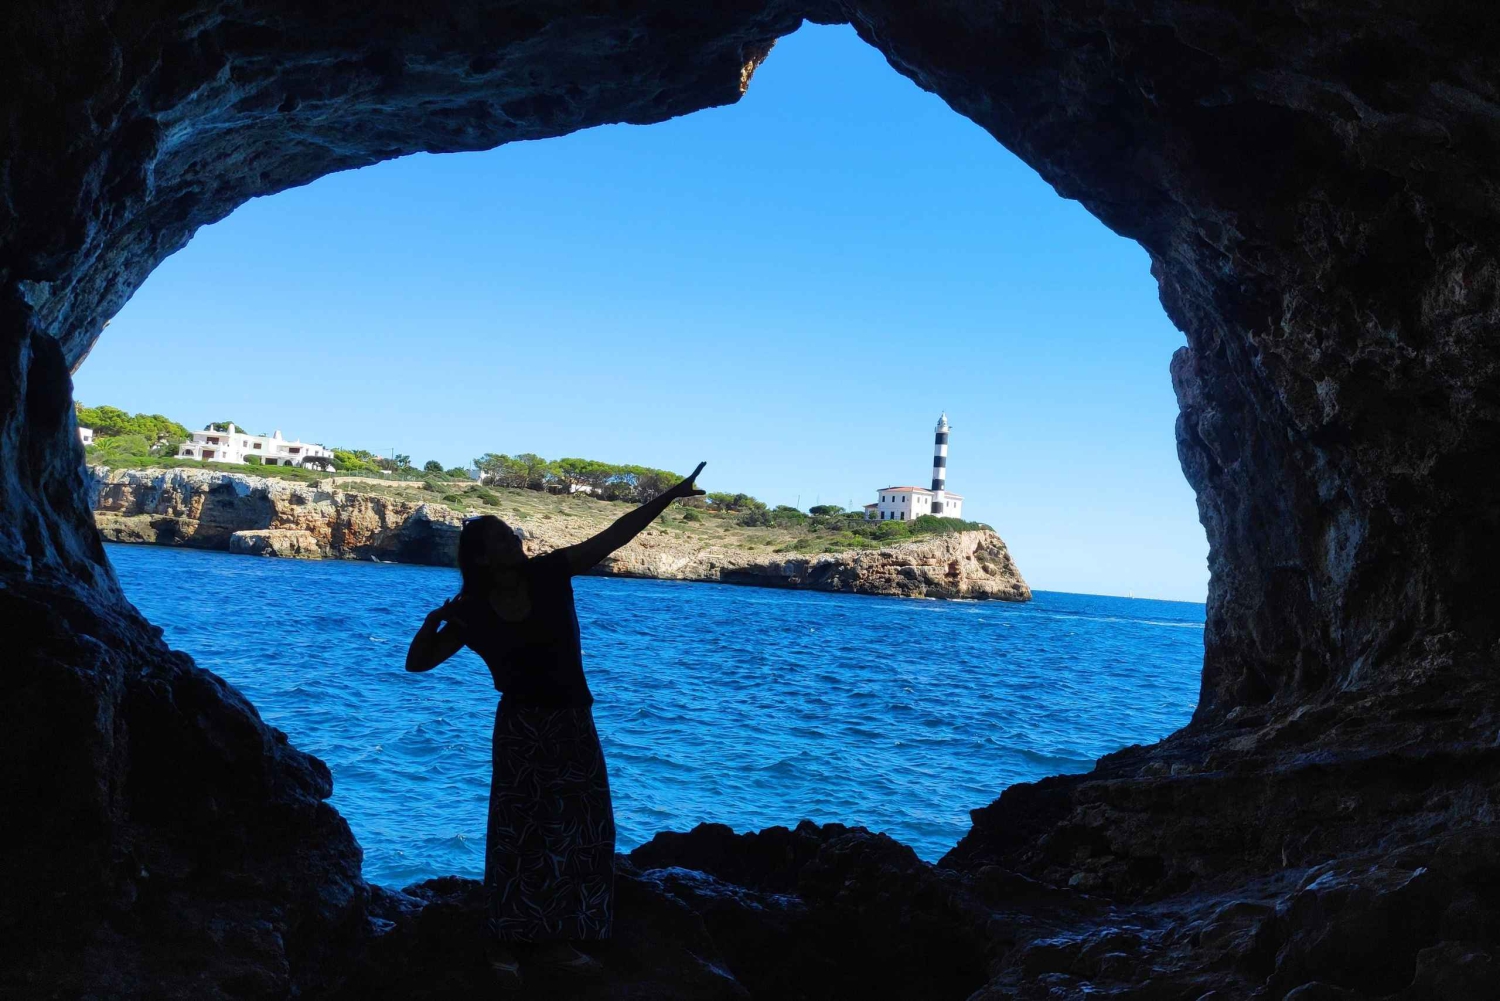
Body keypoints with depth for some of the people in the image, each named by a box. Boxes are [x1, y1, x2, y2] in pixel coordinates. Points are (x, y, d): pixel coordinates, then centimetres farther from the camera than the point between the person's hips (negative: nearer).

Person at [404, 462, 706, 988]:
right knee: (519, 835, -1)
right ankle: (504, 944, 9)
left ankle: (553, 940, 17)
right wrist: (432, 622, -21)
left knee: (579, 830, 7)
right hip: (522, 727, -4)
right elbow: (417, 663, -2)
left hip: (573, 723, 4)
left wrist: (670, 495, -12)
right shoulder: (472, 614, -9)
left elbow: (615, 535, -7)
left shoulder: (549, 574, -4)